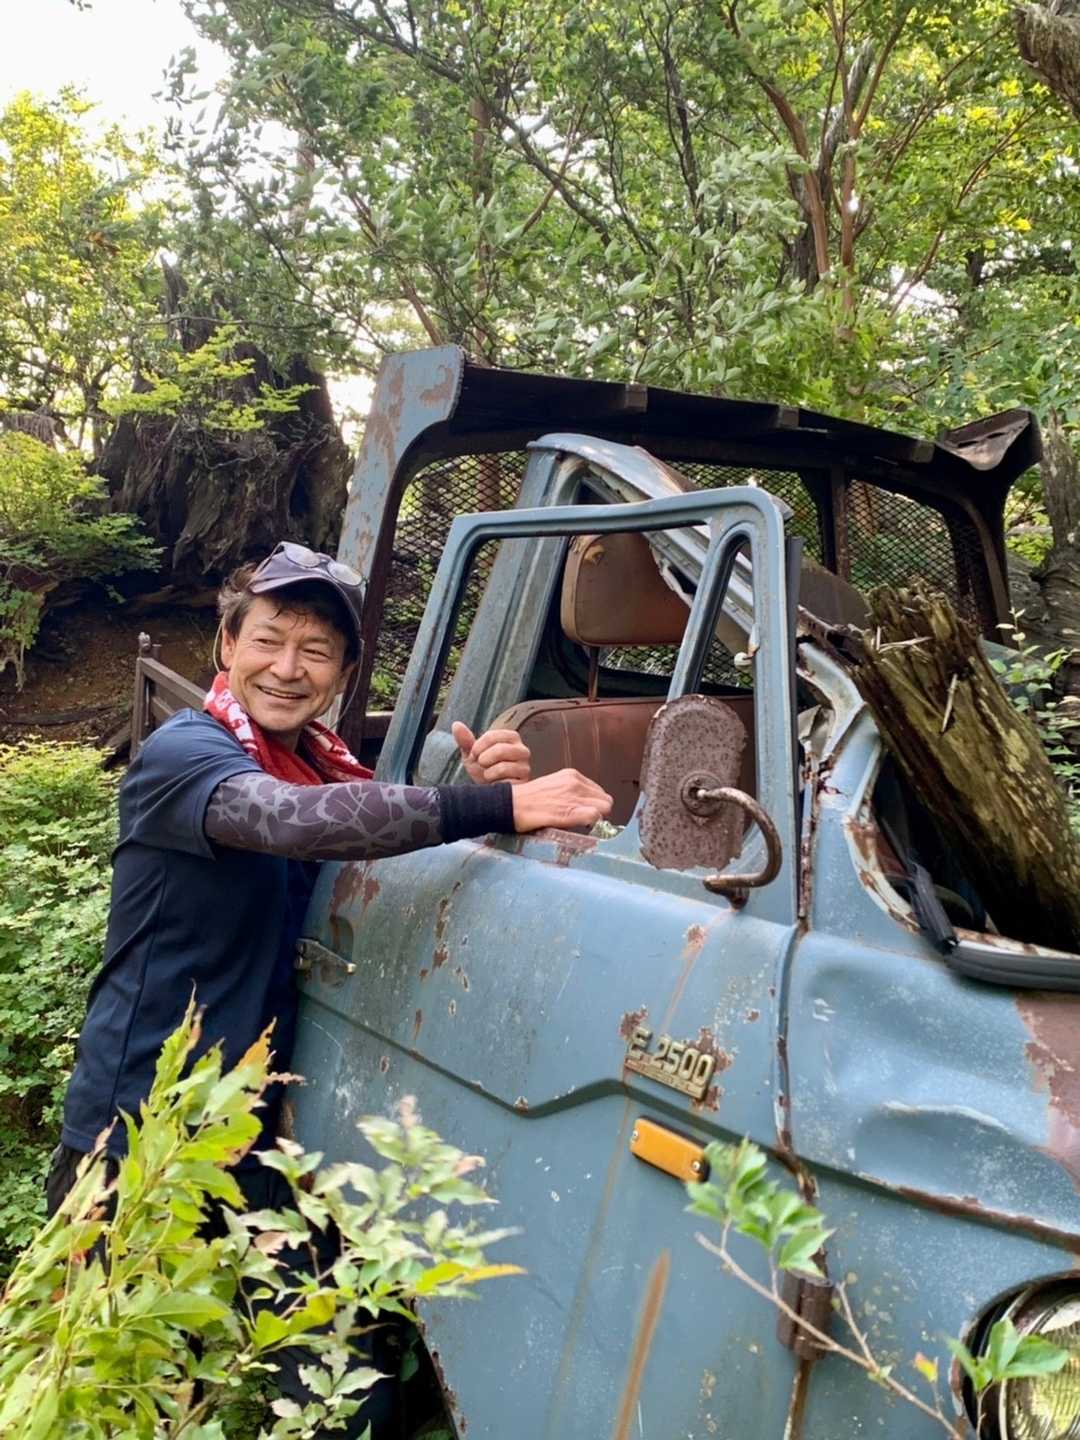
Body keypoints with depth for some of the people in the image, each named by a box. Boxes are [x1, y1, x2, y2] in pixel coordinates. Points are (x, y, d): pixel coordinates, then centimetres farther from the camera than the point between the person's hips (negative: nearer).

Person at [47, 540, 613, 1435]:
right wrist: (497, 807, -43)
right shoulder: (183, 754, -15)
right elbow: (286, 820, -36)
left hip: (252, 1138, 6)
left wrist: (485, 788, -22)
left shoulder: (327, 766, 6)